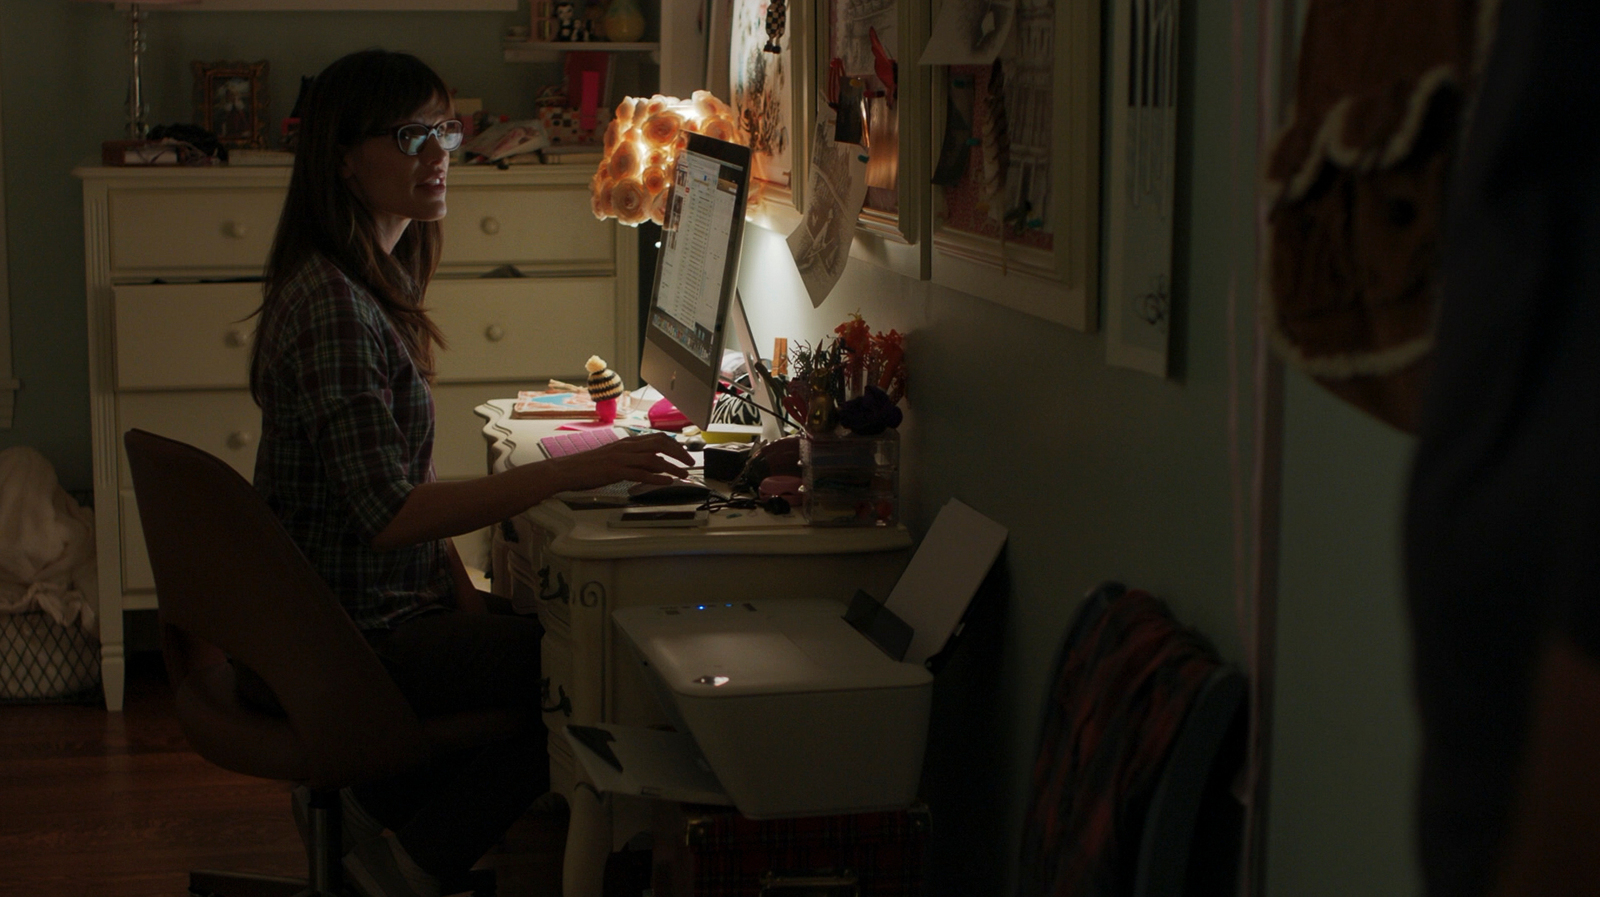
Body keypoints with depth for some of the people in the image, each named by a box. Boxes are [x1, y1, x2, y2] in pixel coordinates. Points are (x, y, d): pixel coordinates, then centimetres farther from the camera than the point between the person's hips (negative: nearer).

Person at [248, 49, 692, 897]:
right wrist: (573, 471, -30)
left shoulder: (369, 283, 10)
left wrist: (465, 603, 1)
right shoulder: (333, 306, -21)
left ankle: (377, 803, 15)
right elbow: (391, 514, -27)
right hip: (349, 637, -10)